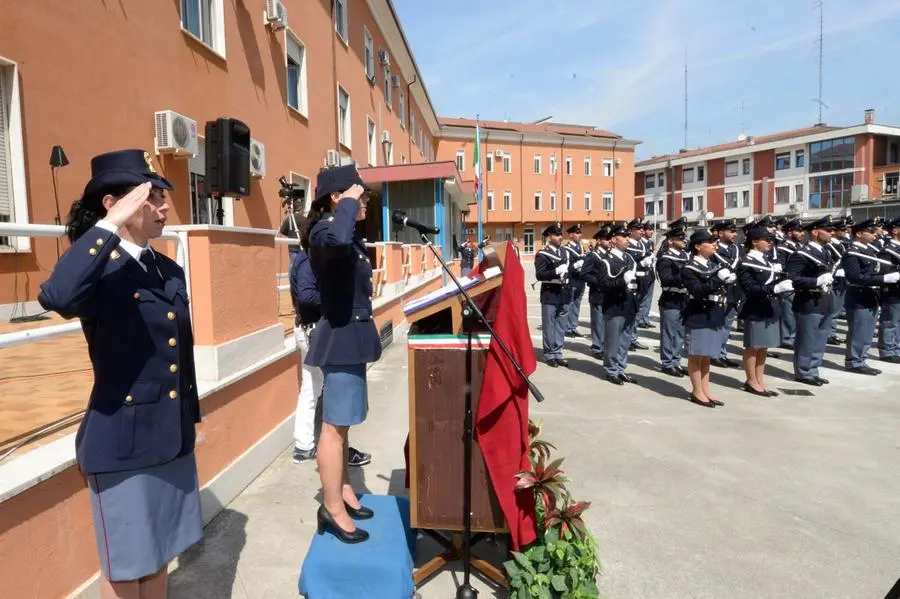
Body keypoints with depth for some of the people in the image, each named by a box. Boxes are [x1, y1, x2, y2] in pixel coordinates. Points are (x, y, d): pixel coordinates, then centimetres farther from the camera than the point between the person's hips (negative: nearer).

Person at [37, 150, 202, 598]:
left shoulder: (170, 271, 6)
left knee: (160, 554, 22)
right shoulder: (100, 271, -14)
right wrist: (111, 224, -32)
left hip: (173, 437, 6)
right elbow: (56, 297, -39)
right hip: (122, 443, -6)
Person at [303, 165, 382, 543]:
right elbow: (338, 240, -41)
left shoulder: (348, 233, 15)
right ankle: (332, 509, 10)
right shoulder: (325, 230, -15)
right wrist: (348, 204, -26)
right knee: (335, 426, -1)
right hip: (342, 335, -10)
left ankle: (343, 491, 32)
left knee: (341, 423, 19)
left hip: (350, 333, 11)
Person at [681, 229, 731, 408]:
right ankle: (697, 392, 11)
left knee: (707, 355, 14)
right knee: (697, 355, 1)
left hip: (714, 316, 8)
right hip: (698, 317, -8)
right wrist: (719, 279, -30)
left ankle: (705, 391, 22)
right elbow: (698, 291, -24)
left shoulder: (715, 264, 11)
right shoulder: (690, 269, -12)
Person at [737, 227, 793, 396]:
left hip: (771, 308, 8)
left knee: (764, 347, 13)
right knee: (753, 346, 3)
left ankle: (760, 380, 23)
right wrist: (774, 289, -29)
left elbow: (775, 282, 18)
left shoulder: (767, 260, 12)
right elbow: (750, 289, -21)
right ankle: (751, 381, 15)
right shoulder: (746, 263, -13)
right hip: (756, 310, -8)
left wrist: (784, 284, 0)